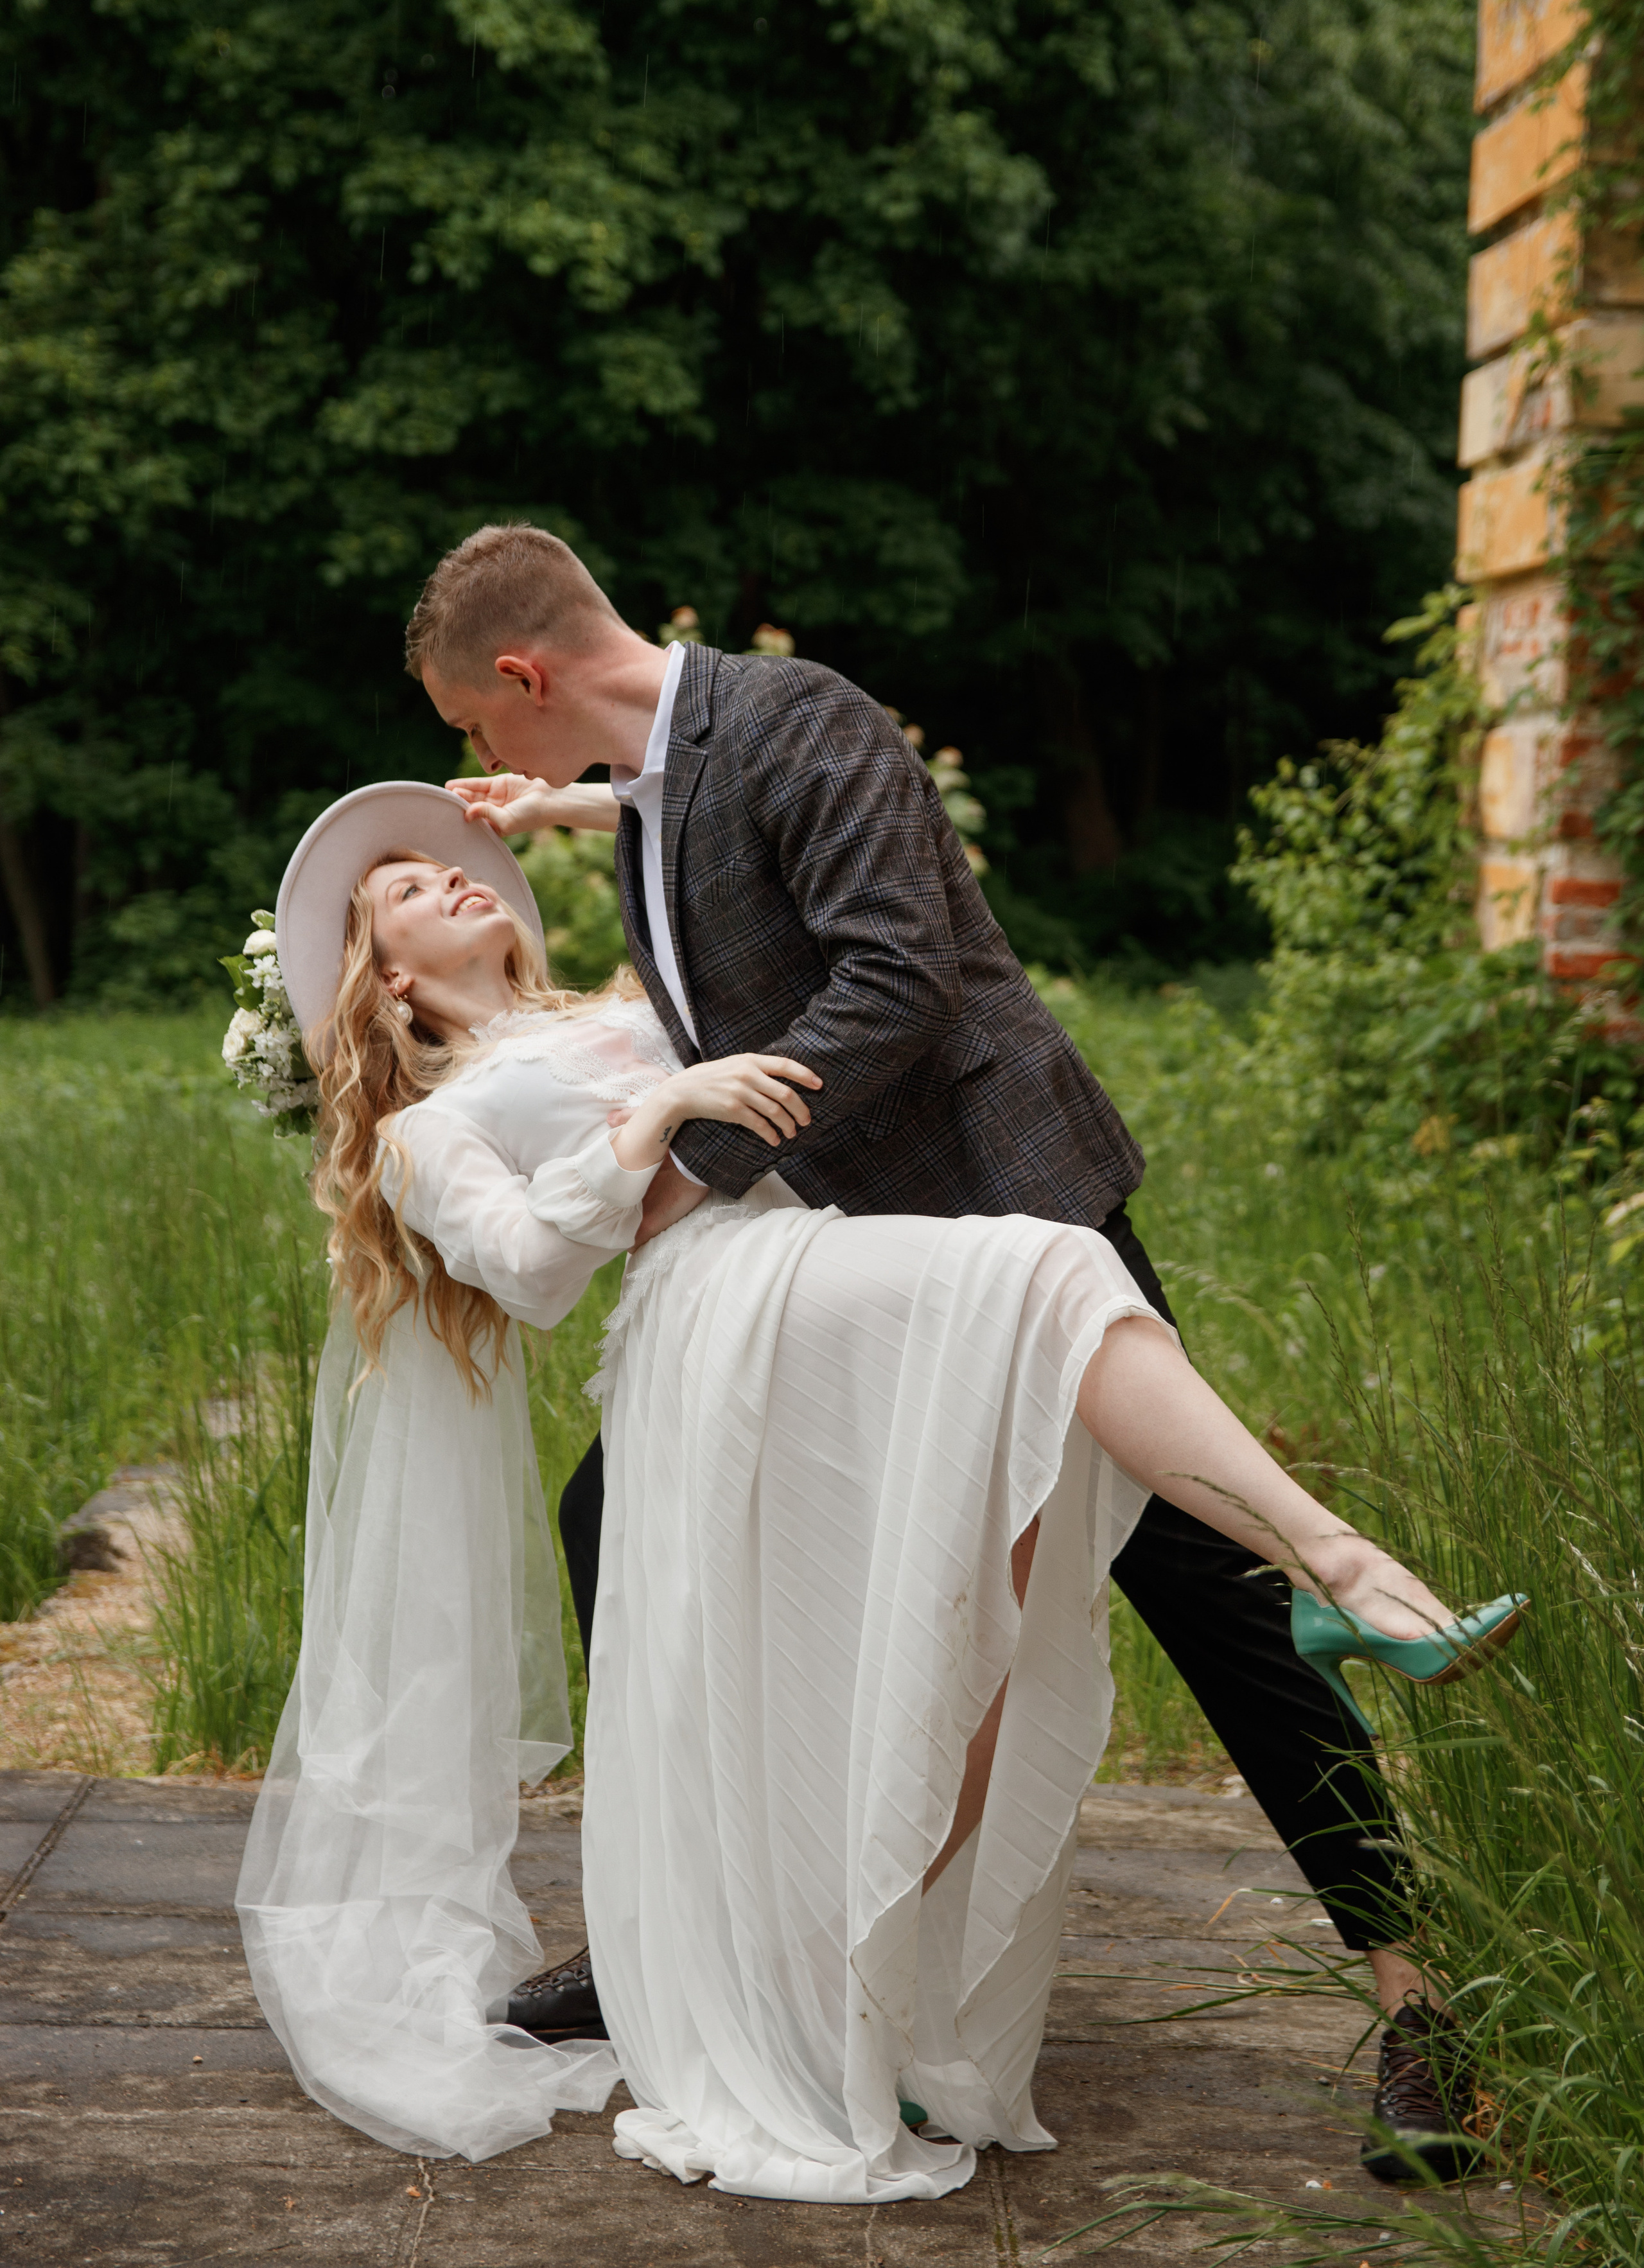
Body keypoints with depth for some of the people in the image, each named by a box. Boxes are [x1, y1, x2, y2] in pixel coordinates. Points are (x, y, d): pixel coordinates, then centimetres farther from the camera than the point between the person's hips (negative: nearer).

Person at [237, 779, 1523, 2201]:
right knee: (1047, 1276, -31)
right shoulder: (424, 1135, 21)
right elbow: (531, 1267, 1)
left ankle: (894, 2030, -8)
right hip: (720, 1301, -6)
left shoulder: (624, 1016, 39)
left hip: (824, 1276, 6)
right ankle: (1339, 1563, -41)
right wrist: (663, 1109, -5)